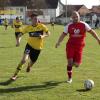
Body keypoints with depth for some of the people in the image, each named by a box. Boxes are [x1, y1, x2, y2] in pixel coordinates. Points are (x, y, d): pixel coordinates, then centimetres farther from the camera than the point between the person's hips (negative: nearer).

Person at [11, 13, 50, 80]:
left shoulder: (42, 26, -9)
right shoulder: (28, 27, -6)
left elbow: (48, 33, -4)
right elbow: (22, 33, 6)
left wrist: (43, 36, -23)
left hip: (38, 47, 1)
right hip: (30, 45, -1)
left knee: (32, 62, 15)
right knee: (24, 59, -23)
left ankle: (29, 66, 57)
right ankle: (15, 74, -10)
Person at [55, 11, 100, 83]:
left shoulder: (83, 25, 0)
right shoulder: (69, 25, 2)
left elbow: (91, 31, 6)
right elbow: (64, 34, 4)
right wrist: (58, 42, -9)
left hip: (79, 47, 0)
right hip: (70, 45, 0)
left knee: (77, 65, -4)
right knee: (70, 62, -9)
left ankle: (73, 63, 36)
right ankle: (69, 78, 9)